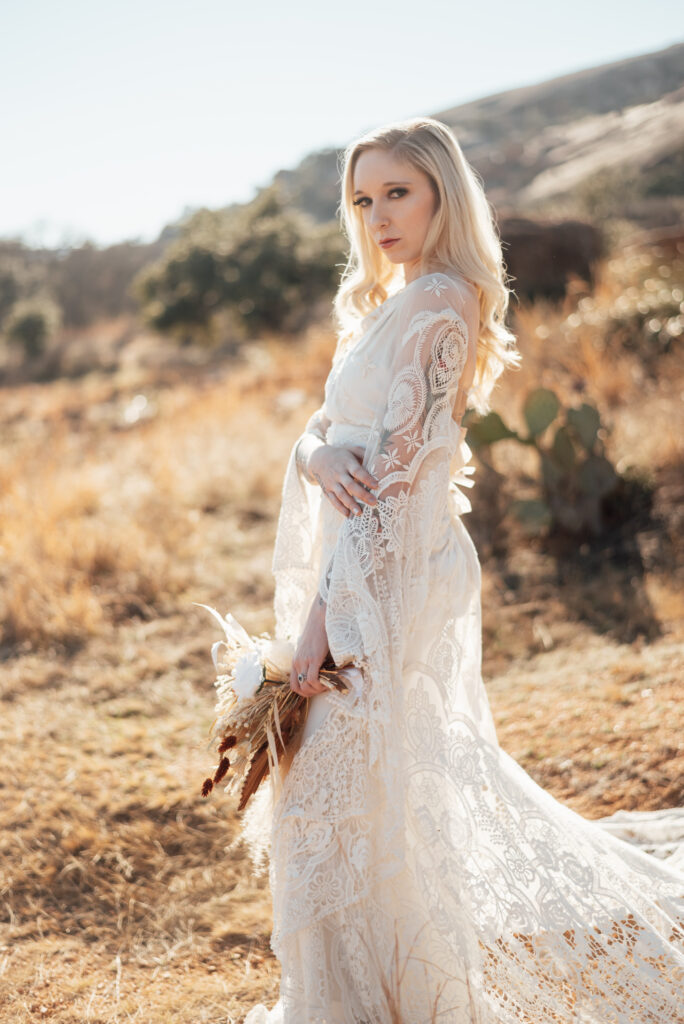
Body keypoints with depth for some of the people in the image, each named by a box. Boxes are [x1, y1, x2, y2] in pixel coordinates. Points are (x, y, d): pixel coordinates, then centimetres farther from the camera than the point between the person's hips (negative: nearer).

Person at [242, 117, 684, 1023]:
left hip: (389, 574, -10)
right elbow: (325, 429, 9)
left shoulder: (437, 303, -16)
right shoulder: (391, 304, 14)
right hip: (373, 566, 10)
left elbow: (396, 472, -21)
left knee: (349, 787, 2)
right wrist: (316, 456, -15)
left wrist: (325, 613, -23)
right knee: (424, 773, 21)